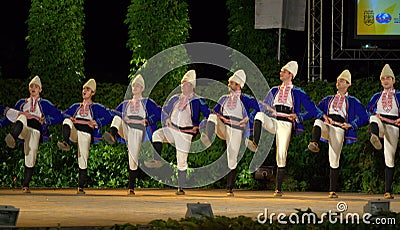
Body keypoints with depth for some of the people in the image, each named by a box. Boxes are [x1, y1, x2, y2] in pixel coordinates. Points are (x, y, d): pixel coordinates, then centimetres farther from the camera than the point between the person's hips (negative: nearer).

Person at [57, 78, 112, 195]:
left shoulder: (96, 107, 13)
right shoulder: (76, 106, 25)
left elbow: (108, 117, 3)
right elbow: (65, 114, 25)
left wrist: (96, 123, -11)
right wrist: (69, 119, 3)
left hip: (85, 133, -3)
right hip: (74, 132, 3)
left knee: (83, 161, -9)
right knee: (66, 121, -27)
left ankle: (81, 187, -5)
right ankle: (65, 143, -46)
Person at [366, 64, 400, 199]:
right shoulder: (377, 96, 15)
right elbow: (368, 109, 18)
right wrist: (375, 115, -1)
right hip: (379, 124, 1)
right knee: (374, 118, -37)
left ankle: (388, 191, 2)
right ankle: (375, 138, -70)